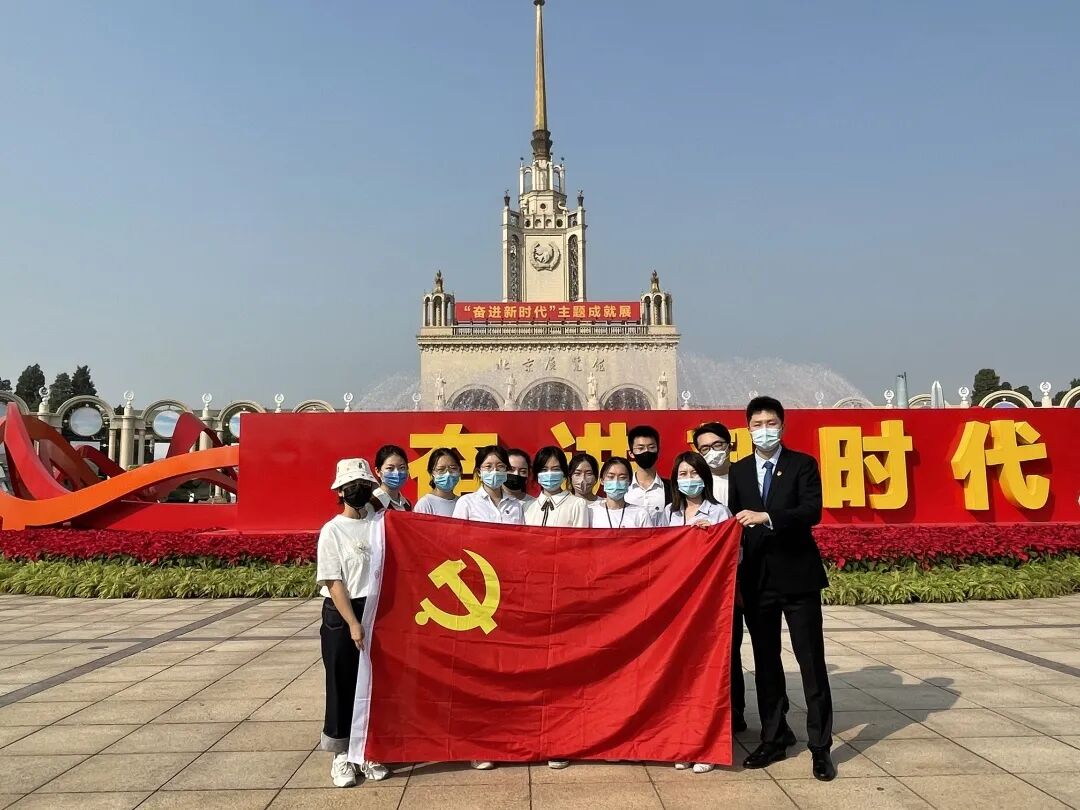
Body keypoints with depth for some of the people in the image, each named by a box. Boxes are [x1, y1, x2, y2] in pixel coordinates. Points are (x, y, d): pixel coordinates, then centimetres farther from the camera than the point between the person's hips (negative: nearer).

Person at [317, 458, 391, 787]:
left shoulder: (381, 522, 4)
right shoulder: (332, 531, -6)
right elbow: (333, 582, -10)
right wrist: (353, 623, -15)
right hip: (342, 615, -3)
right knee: (342, 686, 6)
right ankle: (341, 754, 21)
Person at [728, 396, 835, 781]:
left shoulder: (802, 464, -2)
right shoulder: (738, 471, 9)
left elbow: (812, 511, -16)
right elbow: (736, 519, 9)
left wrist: (767, 516, -28)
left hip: (797, 575, -3)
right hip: (757, 577, 4)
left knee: (811, 661, 1)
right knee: (766, 662, 12)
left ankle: (820, 747, 11)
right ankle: (774, 738, 24)